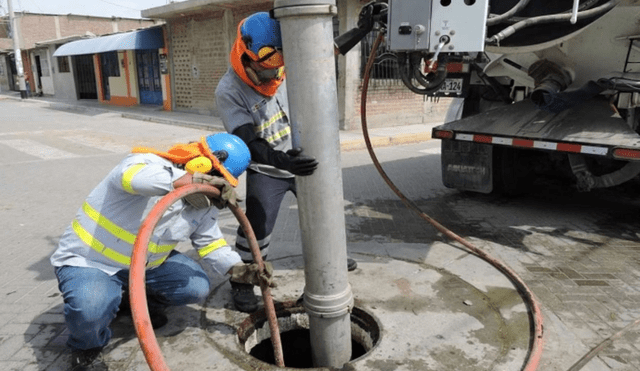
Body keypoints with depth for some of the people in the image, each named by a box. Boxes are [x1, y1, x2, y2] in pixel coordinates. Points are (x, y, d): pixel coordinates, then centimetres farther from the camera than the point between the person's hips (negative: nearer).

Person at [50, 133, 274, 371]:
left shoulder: (204, 206, -5)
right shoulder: (147, 164, -29)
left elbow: (210, 242, 3)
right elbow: (133, 177, -53)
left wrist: (238, 270, -13)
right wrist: (191, 180, -50)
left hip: (146, 262, 7)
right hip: (88, 259, -6)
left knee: (197, 287, -5)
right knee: (92, 309, -34)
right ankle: (86, 348, 4)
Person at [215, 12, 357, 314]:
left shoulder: (288, 66, -12)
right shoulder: (228, 91, -23)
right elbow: (249, 143, -31)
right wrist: (283, 160, -46)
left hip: (303, 160, 5)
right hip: (266, 171, -4)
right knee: (257, 228, -7)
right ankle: (242, 283, 16)